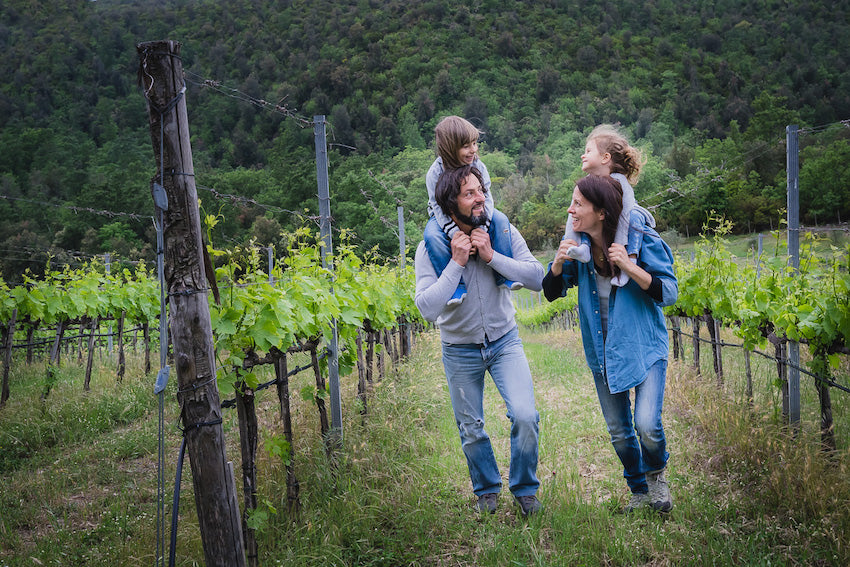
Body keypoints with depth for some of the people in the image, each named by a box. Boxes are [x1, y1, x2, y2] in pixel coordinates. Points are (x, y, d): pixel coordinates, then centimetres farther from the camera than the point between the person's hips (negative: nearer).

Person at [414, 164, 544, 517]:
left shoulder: (503, 232, -10)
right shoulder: (431, 248, -17)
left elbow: (537, 278, -18)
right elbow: (427, 308, -27)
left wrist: (491, 256, -26)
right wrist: (456, 263, -29)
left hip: (504, 341, 1)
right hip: (460, 351, 0)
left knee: (525, 416, -14)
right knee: (471, 431, 11)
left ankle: (524, 488, 11)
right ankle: (487, 490, 38)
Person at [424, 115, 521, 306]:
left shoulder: (477, 166, -14)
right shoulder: (435, 173, -22)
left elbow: (486, 199, -14)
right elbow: (440, 210, -24)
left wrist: (482, 228, -32)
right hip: (445, 218, -3)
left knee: (500, 219, -24)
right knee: (432, 235, -34)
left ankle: (503, 275, -20)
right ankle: (455, 286, -29)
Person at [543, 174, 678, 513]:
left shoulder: (641, 240, -17)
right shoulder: (576, 243, -5)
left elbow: (669, 293, -16)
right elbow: (551, 293, 1)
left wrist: (629, 267, -29)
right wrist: (559, 263, -20)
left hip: (643, 345, -4)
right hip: (602, 349, 4)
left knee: (647, 425, -17)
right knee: (618, 432, 11)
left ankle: (657, 475, 15)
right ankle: (640, 491, 34)